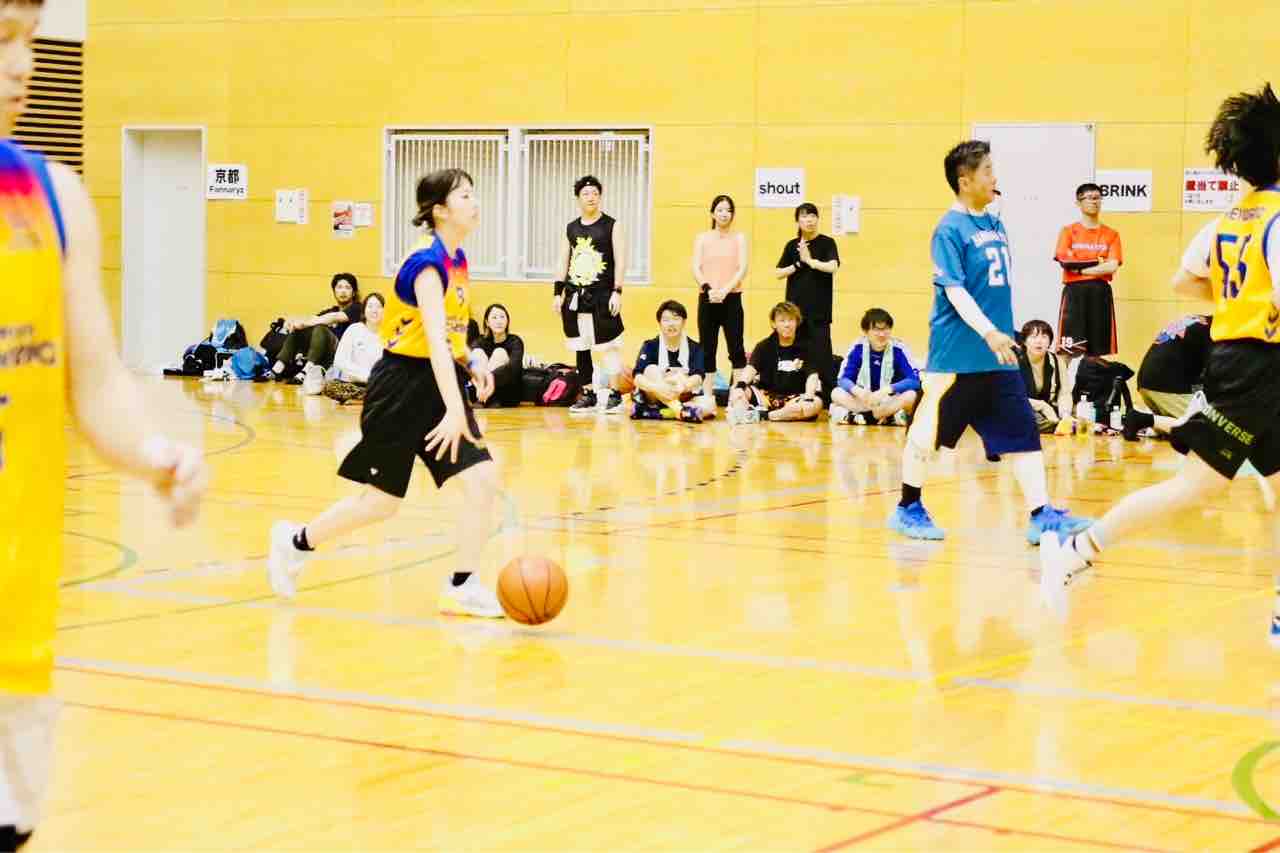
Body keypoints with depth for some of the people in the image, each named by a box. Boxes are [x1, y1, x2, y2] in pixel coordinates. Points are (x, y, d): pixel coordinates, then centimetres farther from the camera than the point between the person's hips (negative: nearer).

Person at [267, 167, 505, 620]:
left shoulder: (458, 261, 7)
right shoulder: (427, 263, -20)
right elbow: (434, 339, -30)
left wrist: (472, 362, 1)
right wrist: (454, 410, -38)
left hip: (440, 382, 8)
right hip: (402, 384, -8)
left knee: (483, 478, -7)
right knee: (381, 502, 2)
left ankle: (463, 587, 0)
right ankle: (295, 541, 24)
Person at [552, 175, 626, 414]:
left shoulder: (612, 226, -2)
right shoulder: (571, 228, 11)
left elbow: (620, 262, -6)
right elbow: (563, 262, 13)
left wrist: (617, 292, -14)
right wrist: (558, 293, 6)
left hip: (602, 295, -5)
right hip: (575, 295, 5)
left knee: (607, 346, -6)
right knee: (581, 347, 8)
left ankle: (615, 395, 1)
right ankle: (588, 395, 16)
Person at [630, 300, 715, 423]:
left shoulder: (695, 348, -3)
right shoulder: (650, 346, -6)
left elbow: (698, 376, -20)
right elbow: (638, 377, -20)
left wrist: (684, 386, -44)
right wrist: (657, 388, -41)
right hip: (654, 398, -1)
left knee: (709, 404, -28)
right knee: (651, 369, -26)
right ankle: (682, 412, -40)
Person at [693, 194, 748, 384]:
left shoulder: (739, 238, 7)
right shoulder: (703, 238, 9)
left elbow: (742, 269, -3)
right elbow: (696, 269, 0)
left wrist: (725, 290, -17)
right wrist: (708, 288, -17)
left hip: (732, 299, -1)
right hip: (707, 299, 1)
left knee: (737, 349, -5)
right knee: (707, 349, 3)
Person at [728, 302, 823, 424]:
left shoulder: (805, 347, 4)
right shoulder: (764, 346, 7)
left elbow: (812, 375, -9)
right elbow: (751, 368, -10)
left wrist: (808, 397, -29)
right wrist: (740, 385, -32)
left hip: (793, 399, -1)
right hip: (765, 396, 1)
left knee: (816, 403, -34)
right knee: (736, 392, -23)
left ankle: (763, 415, -37)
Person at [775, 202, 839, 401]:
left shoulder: (827, 243, -1)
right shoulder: (792, 245, 9)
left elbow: (833, 266, -17)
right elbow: (779, 273, 4)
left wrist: (810, 260, -11)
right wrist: (799, 263, -8)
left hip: (819, 309, -4)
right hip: (795, 307, 4)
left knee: (823, 353, -6)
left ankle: (831, 394, -4)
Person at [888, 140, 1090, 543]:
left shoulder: (995, 225, 12)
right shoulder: (950, 229, -12)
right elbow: (955, 290, -19)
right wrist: (988, 333, -29)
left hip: (998, 356, 8)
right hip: (956, 354, -8)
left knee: (1023, 431, 2)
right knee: (929, 429, 4)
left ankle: (1041, 515, 2)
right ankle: (908, 509, 18)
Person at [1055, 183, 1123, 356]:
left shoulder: (1111, 234, 9)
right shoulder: (1068, 231, 5)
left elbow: (1112, 267, -5)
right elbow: (1065, 261, -10)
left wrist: (1079, 268, -8)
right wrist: (1097, 261, -6)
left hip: (1101, 293, 2)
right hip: (1074, 293, -2)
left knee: (1100, 349, 2)